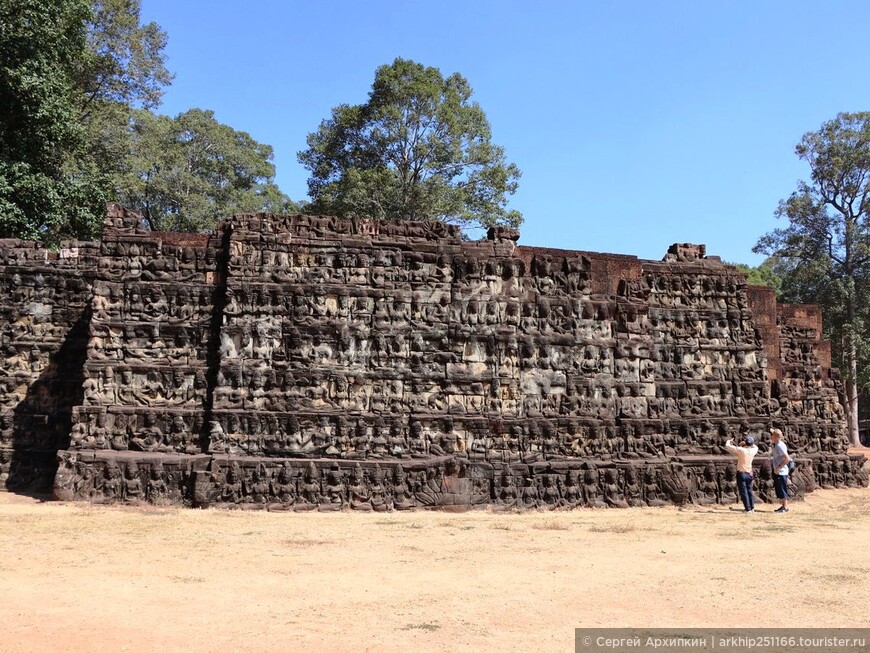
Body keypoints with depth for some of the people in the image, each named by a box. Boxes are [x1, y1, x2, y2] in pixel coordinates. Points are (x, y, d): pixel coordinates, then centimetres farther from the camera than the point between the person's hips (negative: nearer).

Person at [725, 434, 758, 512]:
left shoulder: (741, 450, -19)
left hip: (741, 473, -5)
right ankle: (752, 508, 21)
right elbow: (756, 447, 23)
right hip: (749, 473, 5)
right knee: (749, 491, 17)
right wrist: (749, 444, 20)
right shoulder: (753, 450, -4)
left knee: (743, 491, 1)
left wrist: (728, 441, 6)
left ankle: (748, 509, 1)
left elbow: (727, 446, -14)